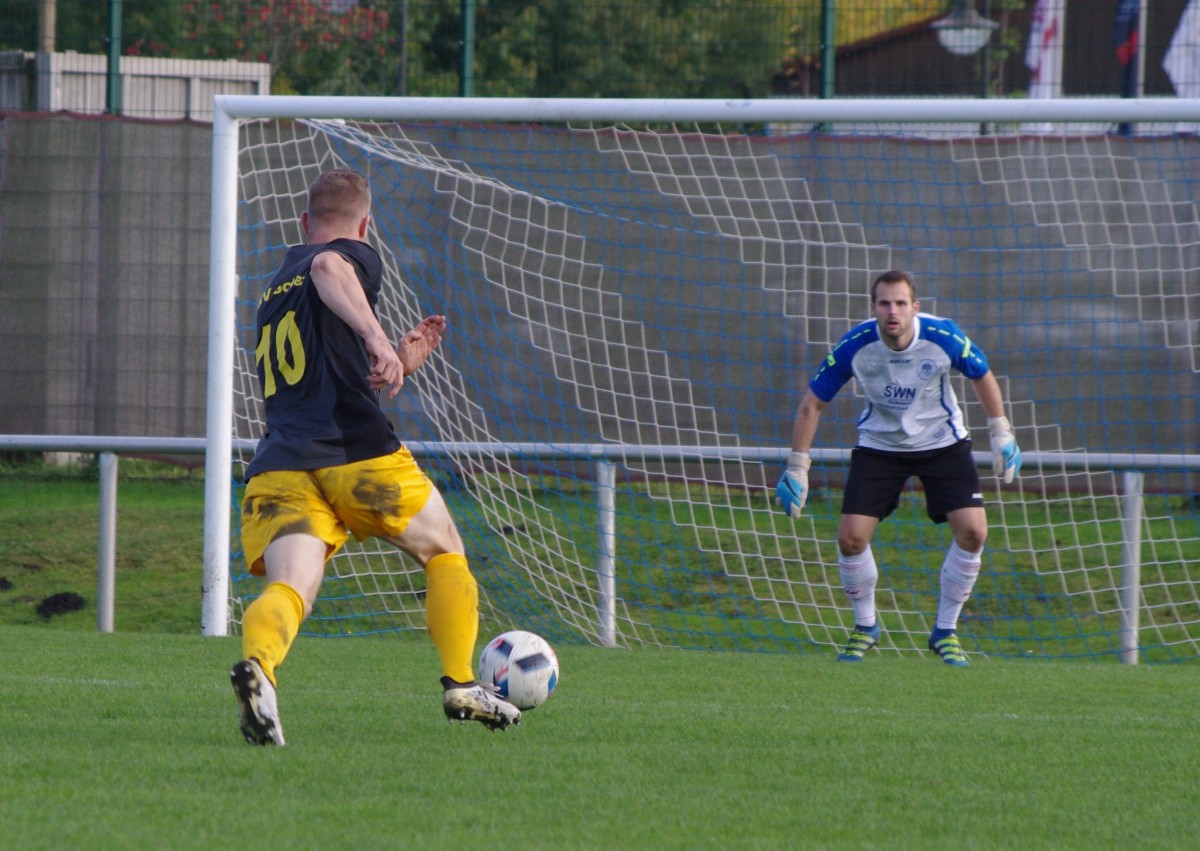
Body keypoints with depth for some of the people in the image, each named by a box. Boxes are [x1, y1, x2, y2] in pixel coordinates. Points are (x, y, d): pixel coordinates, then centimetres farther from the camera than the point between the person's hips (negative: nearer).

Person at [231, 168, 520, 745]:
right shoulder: (356, 256, 9)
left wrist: (400, 364, 39)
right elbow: (328, 269, -18)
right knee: (443, 552, 21)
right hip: (356, 453, -4)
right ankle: (461, 685, 16)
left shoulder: (272, 293, 31)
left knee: (288, 588, -16)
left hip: (279, 462, 4)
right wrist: (377, 337, -30)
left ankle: (257, 664, -48)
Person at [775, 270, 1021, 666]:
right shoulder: (855, 346, -23)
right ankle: (865, 627, 15)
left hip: (942, 443, 0)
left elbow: (983, 376, -2)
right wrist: (797, 468, -12)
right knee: (851, 536, -12)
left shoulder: (943, 337, -23)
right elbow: (812, 404, -11)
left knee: (972, 531, -15)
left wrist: (1001, 434, 0)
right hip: (879, 446, 0)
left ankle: (945, 632, 4)